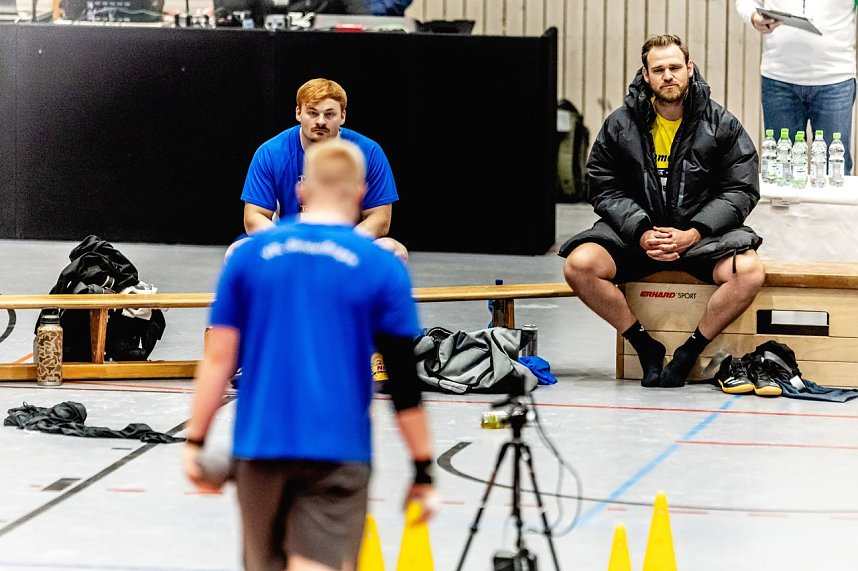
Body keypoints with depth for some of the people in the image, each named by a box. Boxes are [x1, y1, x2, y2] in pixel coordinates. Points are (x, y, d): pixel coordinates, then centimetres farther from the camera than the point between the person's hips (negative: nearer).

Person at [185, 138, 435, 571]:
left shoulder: (248, 254, 4)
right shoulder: (382, 268, -2)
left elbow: (219, 358, 2)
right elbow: (404, 380, -2)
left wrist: (195, 440, 8)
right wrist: (423, 470, 4)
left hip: (260, 445, 3)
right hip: (337, 453, -2)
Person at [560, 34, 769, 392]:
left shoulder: (721, 125, 0)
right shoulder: (620, 125, 2)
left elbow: (741, 189, -2)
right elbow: (604, 188, 2)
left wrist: (693, 234, -16)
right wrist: (640, 233, -16)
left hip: (701, 232, -1)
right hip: (635, 231, 1)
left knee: (749, 272, -31)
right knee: (579, 265, -27)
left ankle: (689, 352, -12)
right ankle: (646, 347, -10)